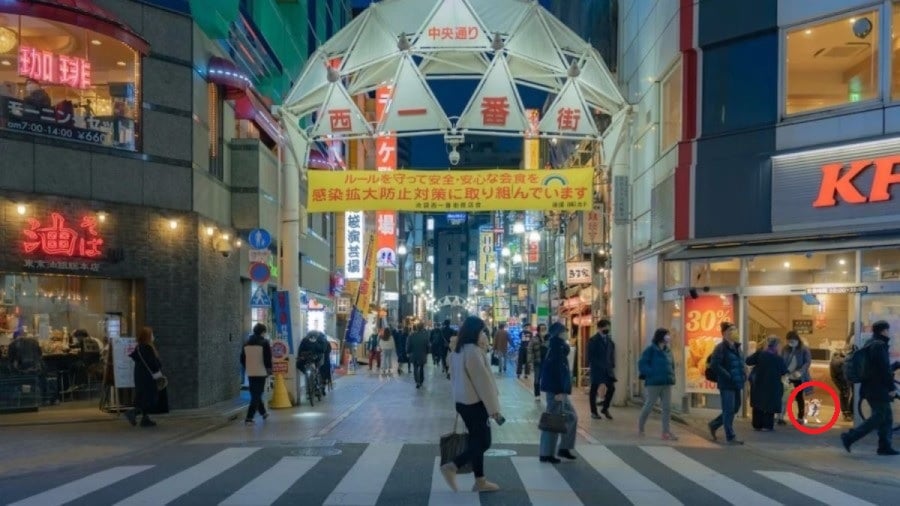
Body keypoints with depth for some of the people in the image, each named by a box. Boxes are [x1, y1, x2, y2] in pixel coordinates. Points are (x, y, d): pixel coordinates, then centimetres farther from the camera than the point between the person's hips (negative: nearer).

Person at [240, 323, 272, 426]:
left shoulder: (247, 343, 8)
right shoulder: (264, 343, -9)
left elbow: (242, 359, 12)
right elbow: (268, 359, -12)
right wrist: (269, 370, 0)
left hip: (250, 373, 6)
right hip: (261, 373, -6)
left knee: (255, 394, 20)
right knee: (257, 395, -5)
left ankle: (263, 412, 34)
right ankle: (249, 418, -13)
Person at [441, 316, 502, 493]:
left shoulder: (456, 351, 8)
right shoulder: (473, 351, -20)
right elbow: (483, 380, -19)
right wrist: (493, 408, -15)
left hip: (462, 401, 9)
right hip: (475, 402, -9)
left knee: (476, 440, 14)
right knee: (483, 442, -1)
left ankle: (480, 481, 17)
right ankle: (452, 466, -10)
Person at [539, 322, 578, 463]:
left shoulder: (555, 347, 12)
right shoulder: (558, 348, -18)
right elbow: (557, 371, -23)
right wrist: (560, 392, -23)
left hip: (558, 390, 10)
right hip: (556, 390, -10)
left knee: (571, 416, 16)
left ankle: (564, 448, 21)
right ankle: (546, 454, 6)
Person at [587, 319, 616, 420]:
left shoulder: (609, 339, 9)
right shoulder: (593, 340, -10)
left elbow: (612, 353, 13)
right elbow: (590, 356, -12)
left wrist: (612, 366, 6)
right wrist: (596, 366, -15)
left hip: (608, 368, 6)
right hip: (597, 369, -6)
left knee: (611, 388, 2)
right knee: (594, 390, 4)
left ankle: (605, 408, 19)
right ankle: (593, 412, 14)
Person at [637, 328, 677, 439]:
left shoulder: (668, 350, 11)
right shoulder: (650, 350, -9)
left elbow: (671, 365, 21)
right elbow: (642, 364, -13)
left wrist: (671, 376, 7)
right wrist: (653, 374, -18)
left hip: (666, 383, 6)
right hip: (653, 383, -6)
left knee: (667, 407, 1)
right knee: (649, 406, 4)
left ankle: (665, 432, 6)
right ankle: (640, 428, 23)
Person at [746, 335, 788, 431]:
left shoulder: (759, 354, -9)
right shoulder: (778, 358, -16)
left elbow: (748, 361, -1)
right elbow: (784, 371, -5)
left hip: (758, 384, 3)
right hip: (772, 385, -3)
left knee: (758, 404, 13)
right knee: (769, 404, 8)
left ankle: (757, 424, 17)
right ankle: (767, 425, 8)